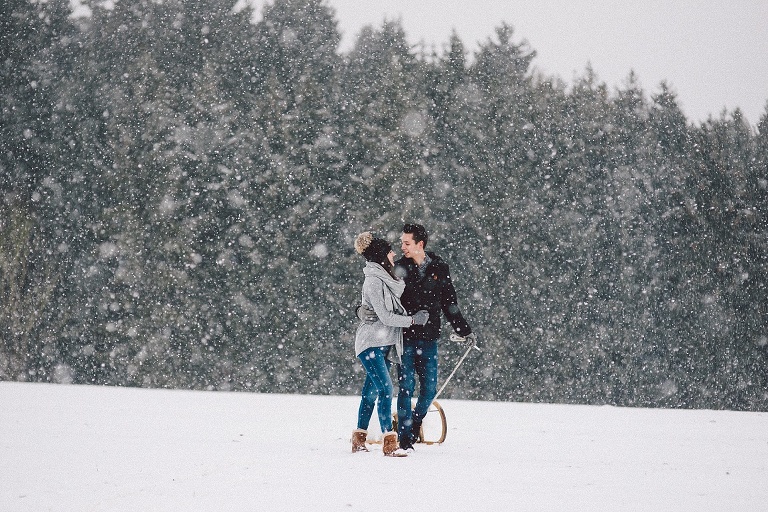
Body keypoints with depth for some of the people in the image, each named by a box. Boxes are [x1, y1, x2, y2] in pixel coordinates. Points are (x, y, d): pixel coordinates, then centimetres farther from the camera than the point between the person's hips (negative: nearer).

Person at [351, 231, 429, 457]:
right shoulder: (374, 282, -16)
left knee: (371, 392, 12)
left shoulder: (386, 278, 13)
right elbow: (385, 317, -19)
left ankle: (359, 440, 18)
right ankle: (389, 443, -17)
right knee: (385, 389, -15)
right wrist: (413, 319, -13)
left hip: (384, 344, 9)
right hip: (371, 343, -9)